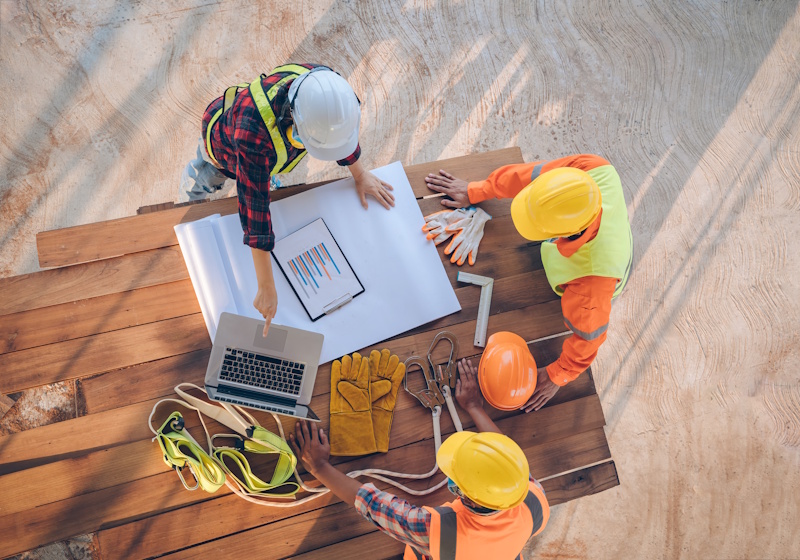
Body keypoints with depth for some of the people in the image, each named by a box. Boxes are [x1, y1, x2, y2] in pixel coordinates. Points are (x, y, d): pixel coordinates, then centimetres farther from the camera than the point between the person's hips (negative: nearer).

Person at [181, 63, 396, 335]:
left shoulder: (327, 89, -40)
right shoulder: (254, 131, -54)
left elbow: (343, 129, -15)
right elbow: (255, 208, -49)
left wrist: (360, 175, -2)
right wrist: (266, 288, -45)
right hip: (224, 141, -3)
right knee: (197, 191, 23)